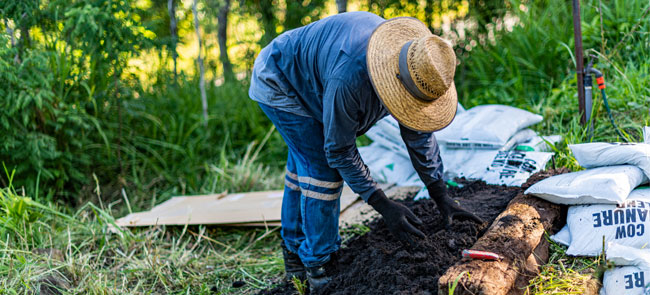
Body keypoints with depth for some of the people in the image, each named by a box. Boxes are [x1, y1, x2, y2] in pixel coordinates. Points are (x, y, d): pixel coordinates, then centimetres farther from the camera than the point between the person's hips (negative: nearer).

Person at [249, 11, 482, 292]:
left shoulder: (416, 69, -20)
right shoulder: (349, 79, -44)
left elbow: (419, 134, -7)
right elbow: (339, 151, -31)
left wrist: (441, 197, -7)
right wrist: (383, 205, -31)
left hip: (310, 84, 8)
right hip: (278, 82, -8)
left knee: (303, 165, 17)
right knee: (322, 167, -14)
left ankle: (295, 255, 32)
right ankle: (319, 269, -3)